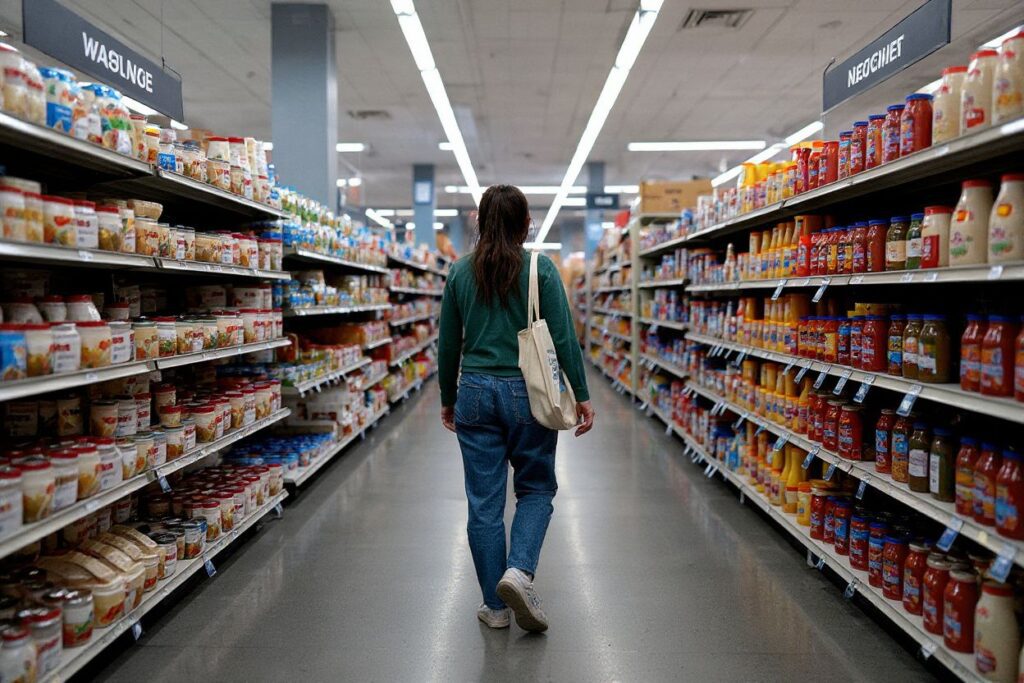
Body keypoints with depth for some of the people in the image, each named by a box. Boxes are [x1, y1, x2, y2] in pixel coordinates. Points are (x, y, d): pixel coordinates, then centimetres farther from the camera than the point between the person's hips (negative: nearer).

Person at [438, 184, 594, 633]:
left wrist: (448, 399, 17)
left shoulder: (460, 273, 3)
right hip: (527, 393, -2)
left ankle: (496, 606, 18)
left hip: (475, 393, 2)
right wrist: (581, 394, 1)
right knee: (536, 488, 16)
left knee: (484, 501, 9)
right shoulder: (540, 269, -5)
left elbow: (447, 345, 6)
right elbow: (564, 338, -7)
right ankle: (519, 571, -5)